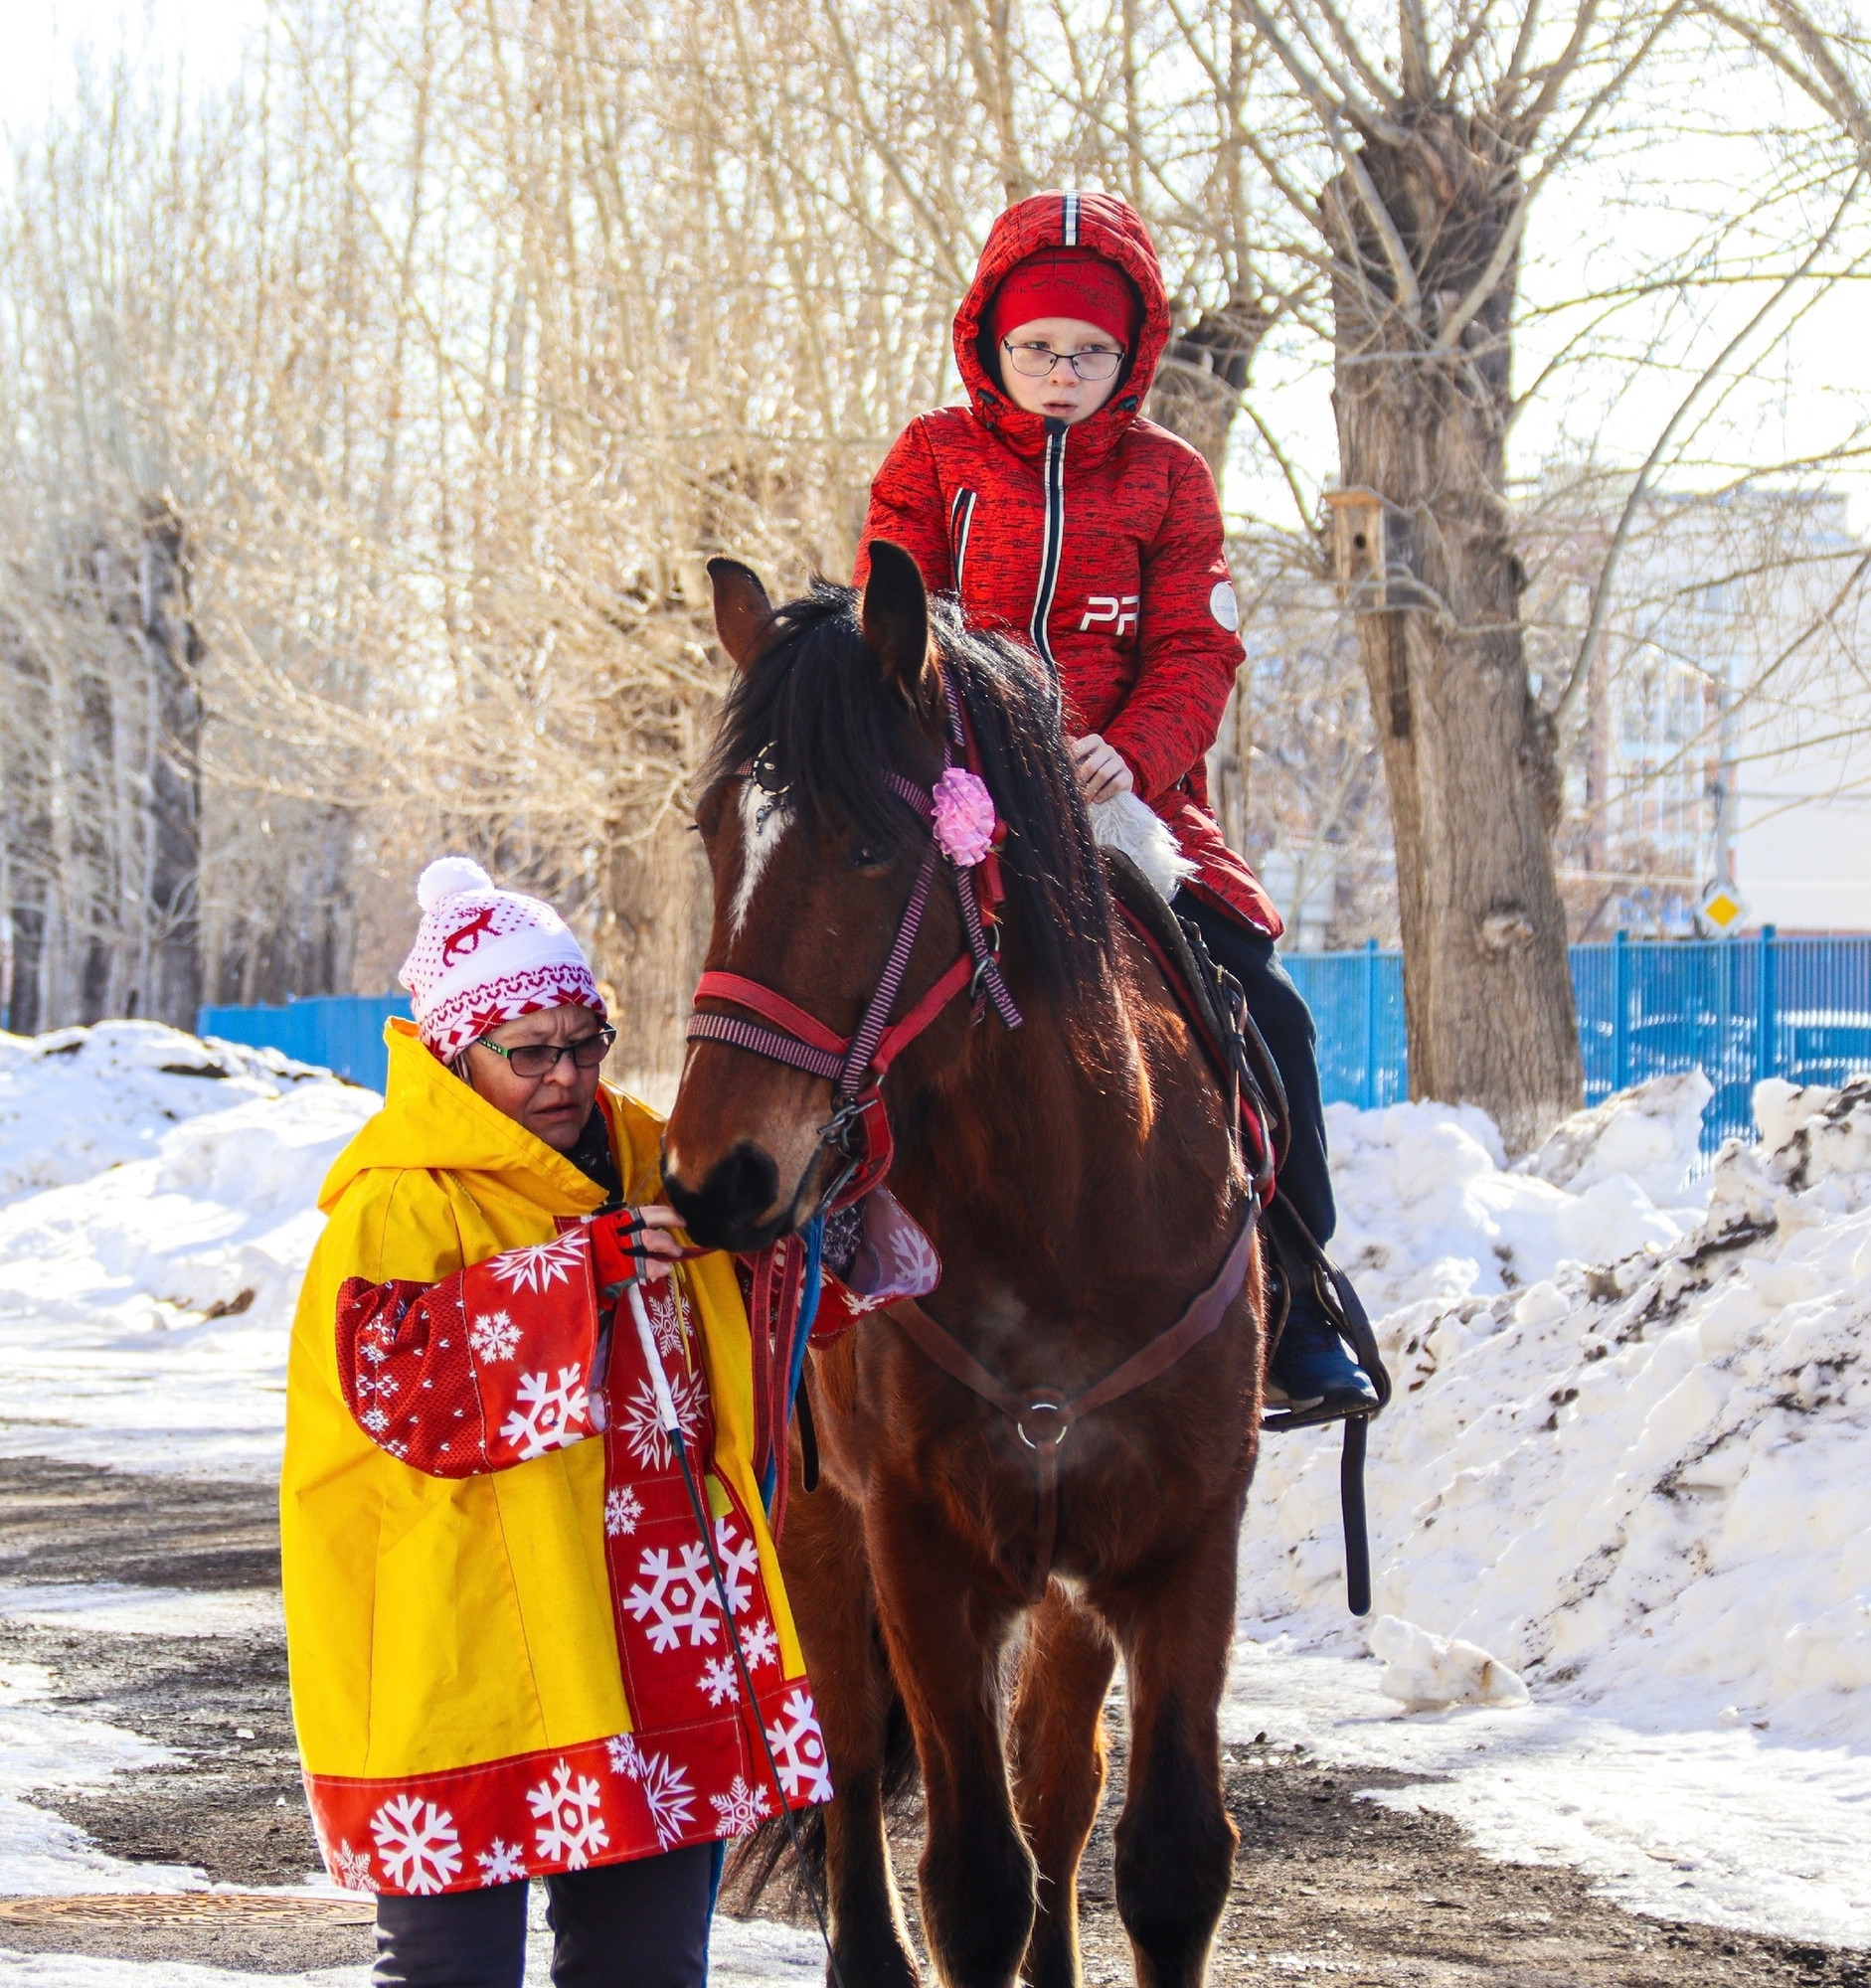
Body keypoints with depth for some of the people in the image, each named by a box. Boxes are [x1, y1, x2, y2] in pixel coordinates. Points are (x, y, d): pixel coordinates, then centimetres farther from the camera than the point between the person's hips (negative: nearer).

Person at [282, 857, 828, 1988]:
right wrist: (577, 1273, -23)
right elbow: (395, 1382, -23)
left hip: (657, 1636, 7)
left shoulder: (648, 1162, 14)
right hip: (469, 1659, -7)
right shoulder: (399, 1206, -8)